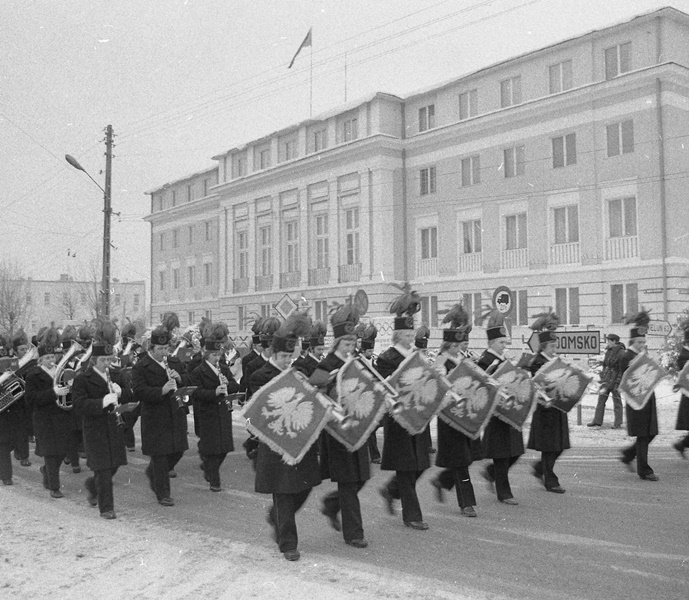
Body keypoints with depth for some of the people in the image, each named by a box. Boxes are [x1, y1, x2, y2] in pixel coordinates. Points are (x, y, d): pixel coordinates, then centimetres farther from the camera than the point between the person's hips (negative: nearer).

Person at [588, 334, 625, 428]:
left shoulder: (621, 353, -14)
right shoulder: (608, 351, 9)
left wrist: (618, 383, -17)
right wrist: (602, 378, 14)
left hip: (615, 380, -7)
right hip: (606, 379, 7)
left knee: (617, 402, 4)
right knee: (601, 400, 6)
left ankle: (617, 423, 13)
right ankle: (597, 421, 11)